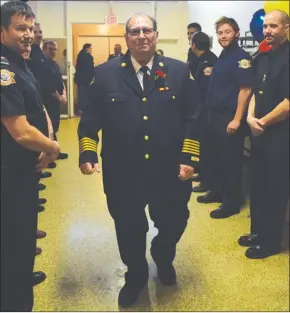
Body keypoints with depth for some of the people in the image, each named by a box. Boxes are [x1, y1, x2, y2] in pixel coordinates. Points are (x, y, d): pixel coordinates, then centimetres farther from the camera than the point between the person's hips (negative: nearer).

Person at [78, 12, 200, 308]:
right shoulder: (105, 73, 1)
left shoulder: (179, 71, 2)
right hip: (122, 174, 0)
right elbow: (91, 118, 3)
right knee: (129, 230, 15)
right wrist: (87, 153, -7)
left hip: (169, 172, 1)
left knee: (173, 223, 15)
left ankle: (162, 257, 50)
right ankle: (135, 276, 43)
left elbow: (192, 118, 1)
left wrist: (189, 158, -5)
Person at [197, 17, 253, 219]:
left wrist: (237, 119, -22)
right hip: (216, 115, 9)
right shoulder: (223, 56, 13)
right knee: (216, 156, 16)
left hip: (230, 117, -9)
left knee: (231, 161, 0)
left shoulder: (241, 57, -13)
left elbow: (245, 90, -19)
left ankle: (232, 202, 11)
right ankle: (217, 191, 31)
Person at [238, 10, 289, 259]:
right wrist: (251, 117, -4)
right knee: (258, 185, 15)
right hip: (260, 131, 7)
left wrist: (264, 121, -10)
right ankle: (257, 231, 30)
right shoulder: (262, 58, 11)